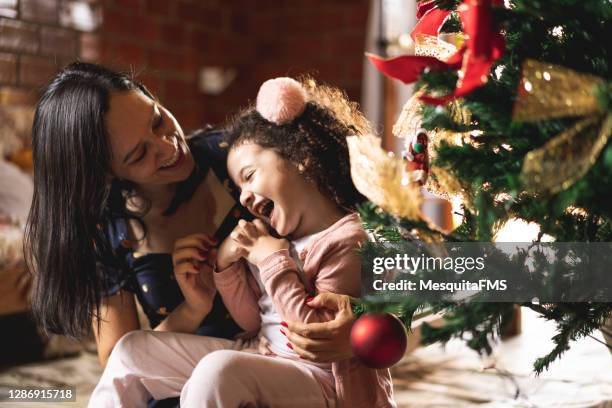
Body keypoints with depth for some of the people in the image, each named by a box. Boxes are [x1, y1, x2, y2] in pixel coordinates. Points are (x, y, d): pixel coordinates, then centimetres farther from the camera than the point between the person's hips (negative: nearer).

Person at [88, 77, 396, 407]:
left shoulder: (349, 241, -15)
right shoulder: (274, 237, 11)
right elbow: (253, 323, 12)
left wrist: (274, 261, -17)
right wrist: (226, 263, -4)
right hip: (259, 357, 9)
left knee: (219, 370, -37)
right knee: (133, 351, 4)